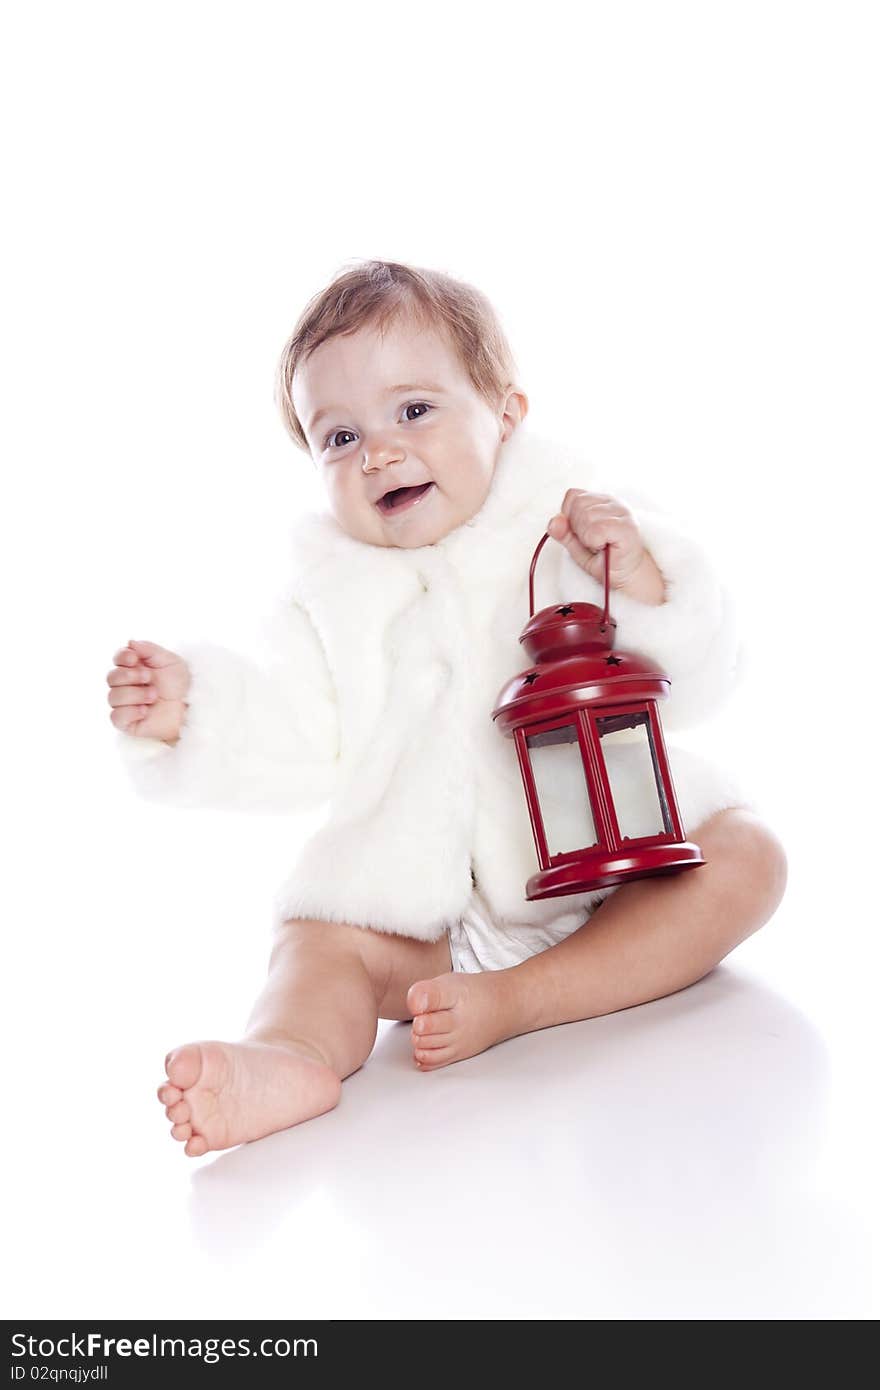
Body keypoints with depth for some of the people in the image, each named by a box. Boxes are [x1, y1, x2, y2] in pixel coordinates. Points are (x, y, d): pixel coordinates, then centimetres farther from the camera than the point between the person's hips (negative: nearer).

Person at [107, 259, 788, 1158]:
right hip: (428, 900, 1)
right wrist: (189, 714, -17)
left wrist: (642, 584, -23)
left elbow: (695, 687, -6)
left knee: (745, 859, -21)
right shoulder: (333, 597, 4)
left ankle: (516, 1000, -30)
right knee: (318, 941, -18)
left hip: (613, 849, 0)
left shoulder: (583, 531, -2)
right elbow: (288, 752, 0)